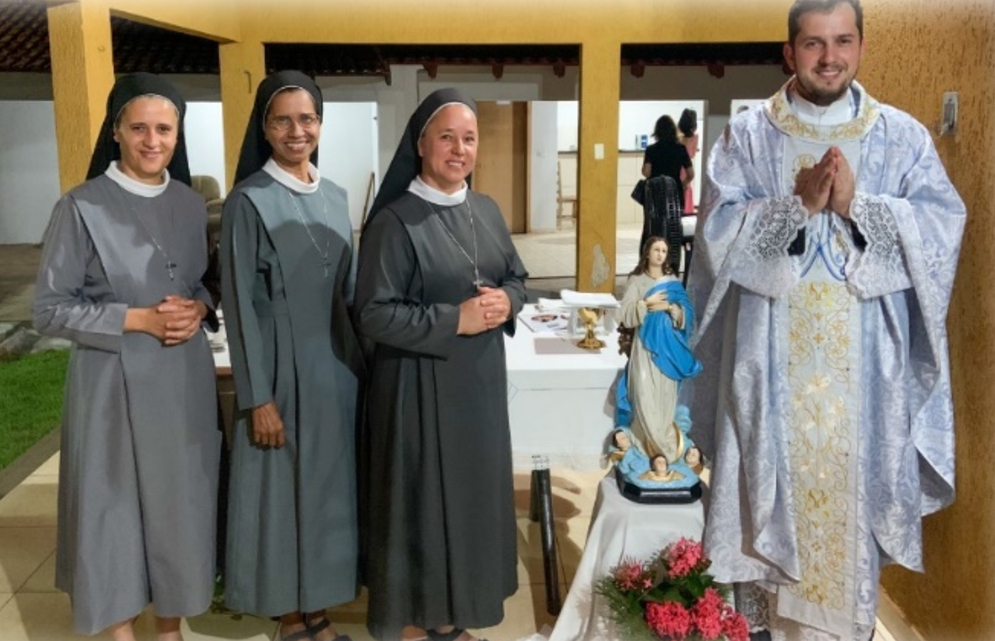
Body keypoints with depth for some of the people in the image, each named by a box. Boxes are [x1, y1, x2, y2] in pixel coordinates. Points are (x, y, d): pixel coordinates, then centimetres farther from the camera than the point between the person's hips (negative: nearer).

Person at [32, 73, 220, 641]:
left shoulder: (191, 205, 5)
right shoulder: (81, 207, -9)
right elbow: (50, 310, -9)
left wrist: (199, 308, -7)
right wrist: (138, 319, -18)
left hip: (185, 378, 4)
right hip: (114, 381, -4)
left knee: (180, 500, 11)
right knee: (116, 502, 7)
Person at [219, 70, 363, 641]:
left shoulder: (335, 196, 8)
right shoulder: (248, 201, -10)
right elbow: (241, 304, -12)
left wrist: (358, 363, 11)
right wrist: (258, 398, -15)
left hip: (337, 366, 6)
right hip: (283, 371, -6)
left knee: (330, 484, 13)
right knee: (285, 487, 5)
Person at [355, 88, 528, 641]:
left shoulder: (487, 210, 6)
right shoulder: (394, 221, -13)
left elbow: (518, 277, 15)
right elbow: (374, 314, -17)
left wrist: (506, 302, -7)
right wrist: (455, 319, -20)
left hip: (481, 377, 7)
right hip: (420, 384, -6)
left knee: (474, 492, 14)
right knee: (422, 498, 3)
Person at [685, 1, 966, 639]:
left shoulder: (903, 136, 6)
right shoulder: (746, 135, 4)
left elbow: (943, 226, -4)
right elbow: (719, 230, -6)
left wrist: (856, 203, -16)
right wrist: (798, 204, -18)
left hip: (865, 354, 1)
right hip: (772, 351, 0)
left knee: (853, 483, 7)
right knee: (775, 481, 7)